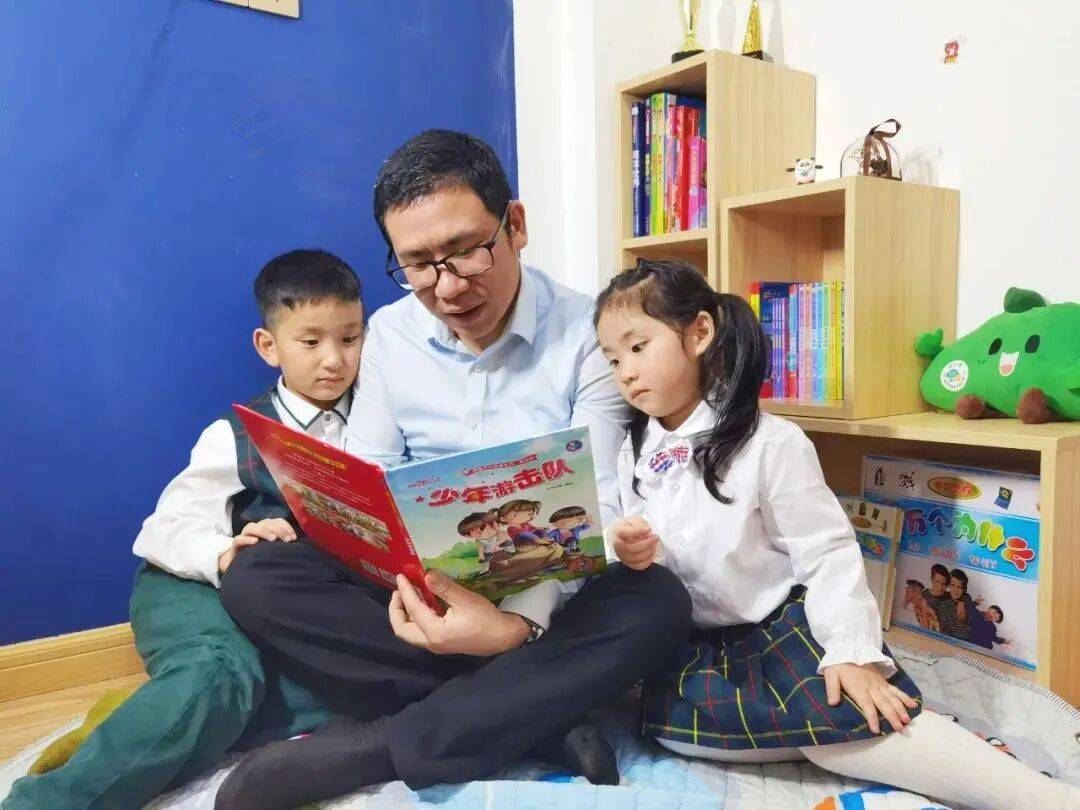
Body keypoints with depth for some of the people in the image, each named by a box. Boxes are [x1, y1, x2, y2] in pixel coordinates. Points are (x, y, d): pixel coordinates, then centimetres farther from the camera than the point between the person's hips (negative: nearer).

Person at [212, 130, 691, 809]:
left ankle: (363, 748, -27)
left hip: (548, 590, -2)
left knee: (657, 604, -33)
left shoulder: (588, 333, -11)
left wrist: (521, 621, -35)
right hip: (422, 585, 3)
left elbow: (596, 506, -15)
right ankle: (538, 718, -24)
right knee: (256, 579, -19)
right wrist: (404, 581, -23)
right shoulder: (389, 333, 1)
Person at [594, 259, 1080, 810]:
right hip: (694, 641, 6)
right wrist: (628, 555, -12)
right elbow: (644, 554, 12)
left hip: (783, 622, -6)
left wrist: (852, 652, -20)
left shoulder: (768, 442, -14)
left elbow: (827, 551, -12)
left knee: (839, 713, -31)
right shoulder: (635, 454, 3)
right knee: (663, 715, -20)